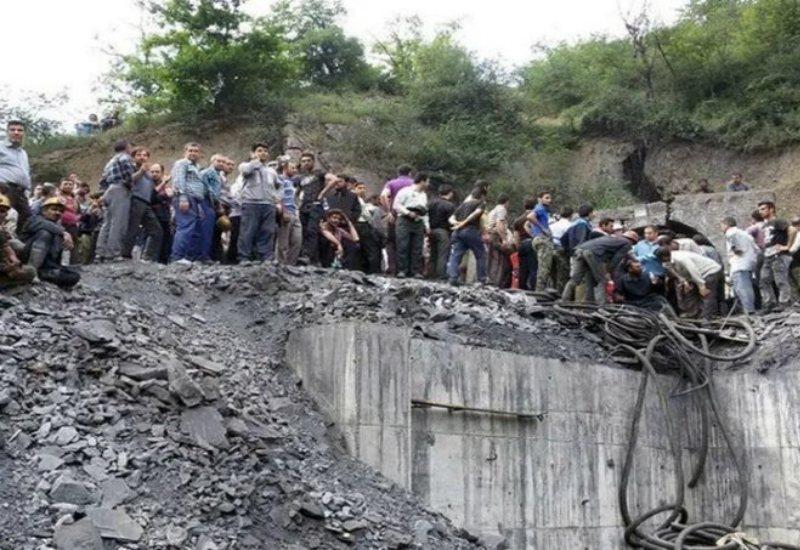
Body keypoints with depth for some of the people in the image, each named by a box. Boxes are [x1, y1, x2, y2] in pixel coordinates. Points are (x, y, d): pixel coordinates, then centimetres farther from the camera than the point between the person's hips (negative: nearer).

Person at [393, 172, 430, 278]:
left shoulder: (424, 195, 23)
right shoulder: (405, 191, 0)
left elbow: (425, 212, 25)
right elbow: (396, 205, -7)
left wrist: (427, 225, 16)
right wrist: (408, 212, -15)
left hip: (418, 223, 6)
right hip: (404, 221, -6)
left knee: (417, 249, 0)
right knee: (403, 247, -10)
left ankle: (416, 271, 1)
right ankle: (402, 271, -8)